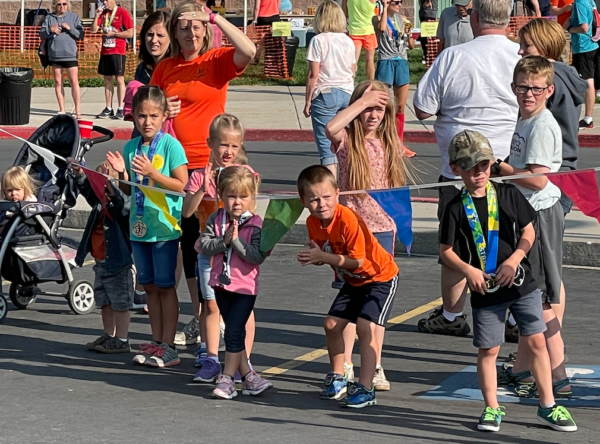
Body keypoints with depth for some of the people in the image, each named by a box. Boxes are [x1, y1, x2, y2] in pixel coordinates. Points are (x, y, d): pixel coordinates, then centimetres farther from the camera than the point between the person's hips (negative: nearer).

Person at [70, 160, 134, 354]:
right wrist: (79, 174, -11)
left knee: (119, 302, -1)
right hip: (101, 263, 9)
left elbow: (124, 202, -36)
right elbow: (86, 188, 8)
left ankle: (121, 341, 4)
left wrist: (109, 181, -47)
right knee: (104, 302, 18)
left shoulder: (119, 205, -15)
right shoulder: (99, 203, 7)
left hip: (117, 264, -9)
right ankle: (108, 336, 29)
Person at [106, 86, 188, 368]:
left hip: (164, 226, -6)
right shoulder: (131, 147, 7)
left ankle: (168, 346, 6)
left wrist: (152, 172, -21)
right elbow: (129, 190, 14)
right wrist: (122, 173, -5)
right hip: (139, 225, 6)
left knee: (165, 285, 1)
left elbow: (182, 185, -13)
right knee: (149, 285, 12)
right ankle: (156, 342, 20)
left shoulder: (170, 145, -9)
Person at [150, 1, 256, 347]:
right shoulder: (164, 69, 10)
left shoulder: (218, 61, -3)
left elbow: (248, 51, -23)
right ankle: (197, 316, 21)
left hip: (209, 163, -5)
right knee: (188, 240, 11)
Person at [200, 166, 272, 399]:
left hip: (245, 286, -5)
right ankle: (248, 375, 22)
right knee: (236, 334, 12)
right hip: (222, 284, 5)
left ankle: (227, 378, 0)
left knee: (233, 332, -8)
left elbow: (258, 256, -19)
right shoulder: (216, 219, 1)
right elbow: (204, 246, -6)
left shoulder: (255, 224, -11)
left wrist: (236, 241, -23)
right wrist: (223, 241, -20)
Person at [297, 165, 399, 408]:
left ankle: (365, 389, -18)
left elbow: (358, 260, -32)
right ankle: (338, 378, 26)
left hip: (380, 277, -8)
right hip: (353, 281, 8)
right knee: (331, 324, 7)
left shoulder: (348, 220, -32)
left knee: (365, 326, -19)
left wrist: (324, 257, -35)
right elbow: (324, 254, 2)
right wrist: (312, 258, -21)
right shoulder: (313, 223, -9)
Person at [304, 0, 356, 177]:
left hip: (325, 95, -5)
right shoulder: (348, 41, 7)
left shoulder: (318, 41, -8)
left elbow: (313, 75, -9)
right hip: (347, 94, 5)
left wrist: (308, 101, -3)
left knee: (326, 144, -4)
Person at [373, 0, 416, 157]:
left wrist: (408, 34, -4)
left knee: (400, 107, 9)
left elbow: (412, 46, 15)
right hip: (386, 62, -5)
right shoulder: (378, 18, -1)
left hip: (402, 62, 5)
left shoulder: (402, 19, 13)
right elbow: (382, 28, -26)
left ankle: (399, 144, 17)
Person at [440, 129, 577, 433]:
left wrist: (513, 261, -9)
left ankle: (547, 406, 12)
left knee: (536, 341, 2)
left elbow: (528, 231, 5)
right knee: (487, 350, 4)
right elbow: (445, 250, -3)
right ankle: (492, 410, 17)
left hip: (521, 283, 1)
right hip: (485, 290, -1)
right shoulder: (457, 208, -6)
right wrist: (468, 270, -18)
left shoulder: (508, 194, 0)